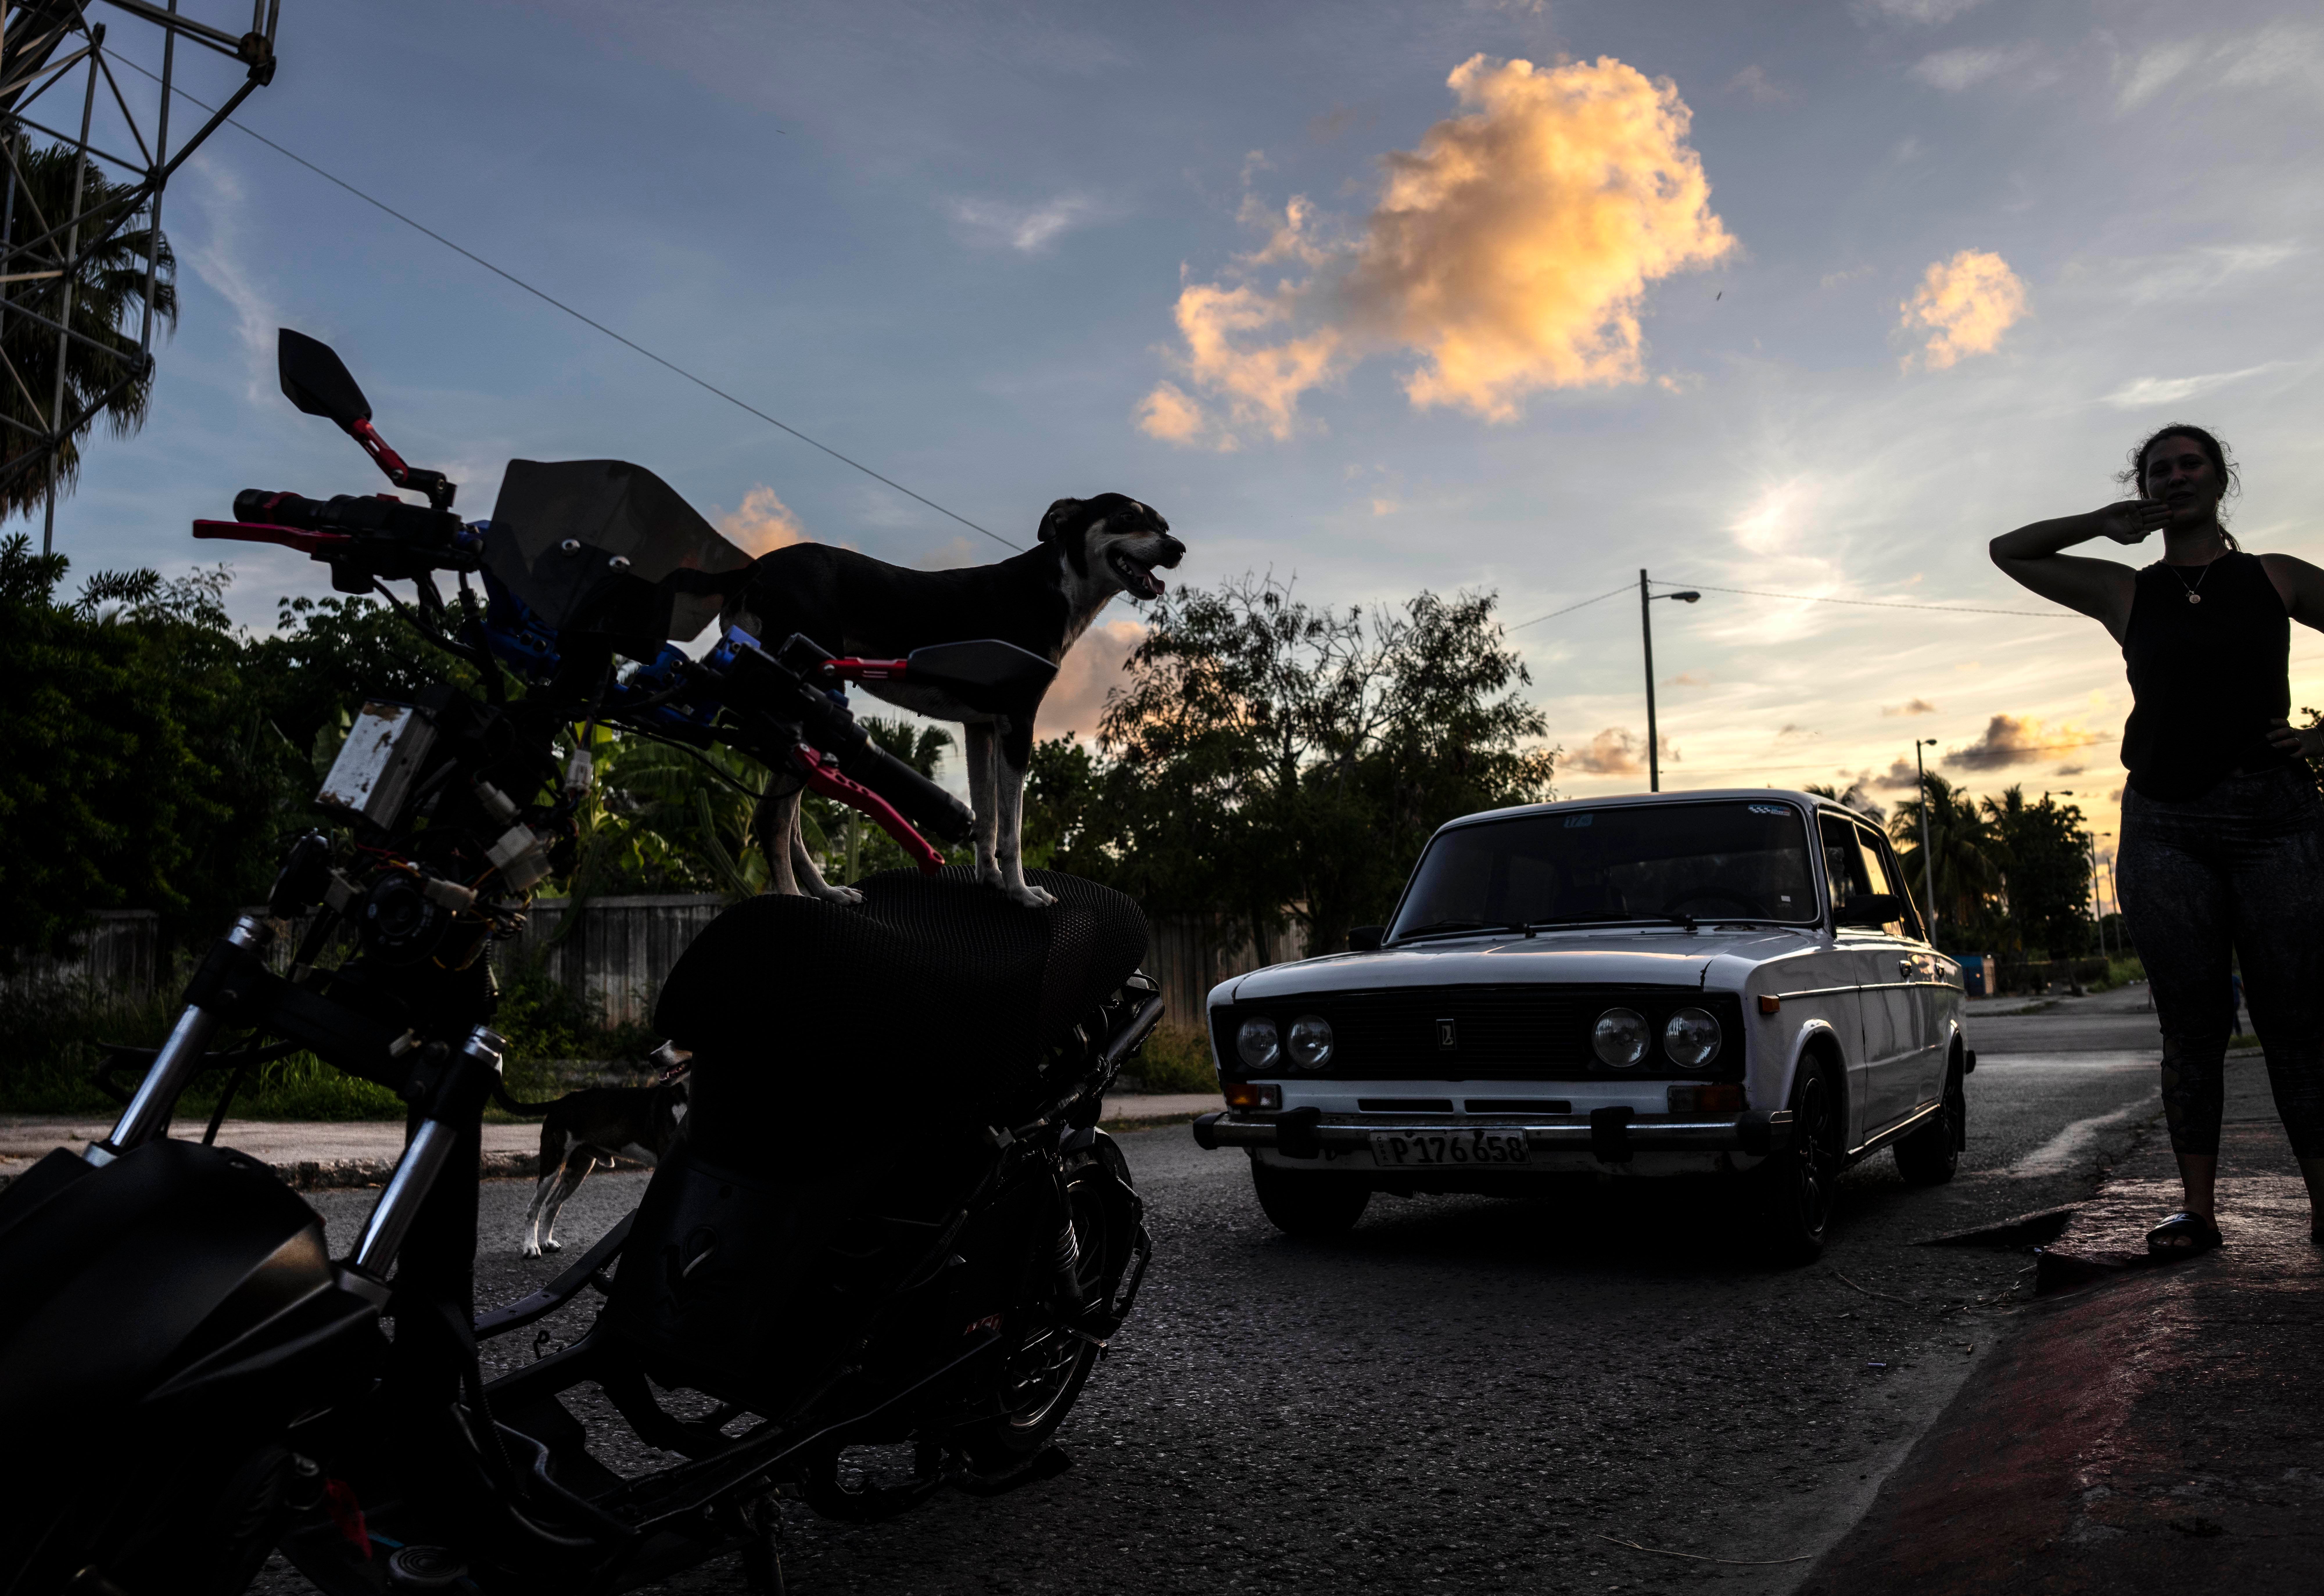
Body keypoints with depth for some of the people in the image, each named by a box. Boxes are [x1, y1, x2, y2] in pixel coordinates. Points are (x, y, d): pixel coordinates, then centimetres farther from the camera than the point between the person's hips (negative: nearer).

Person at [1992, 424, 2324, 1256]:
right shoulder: (2127, 592, 12)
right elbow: (2007, 552, 20)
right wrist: (2100, 524, 7)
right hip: (2165, 826, 1)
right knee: (2193, 1027, 2)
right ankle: (2198, 1209, 5)